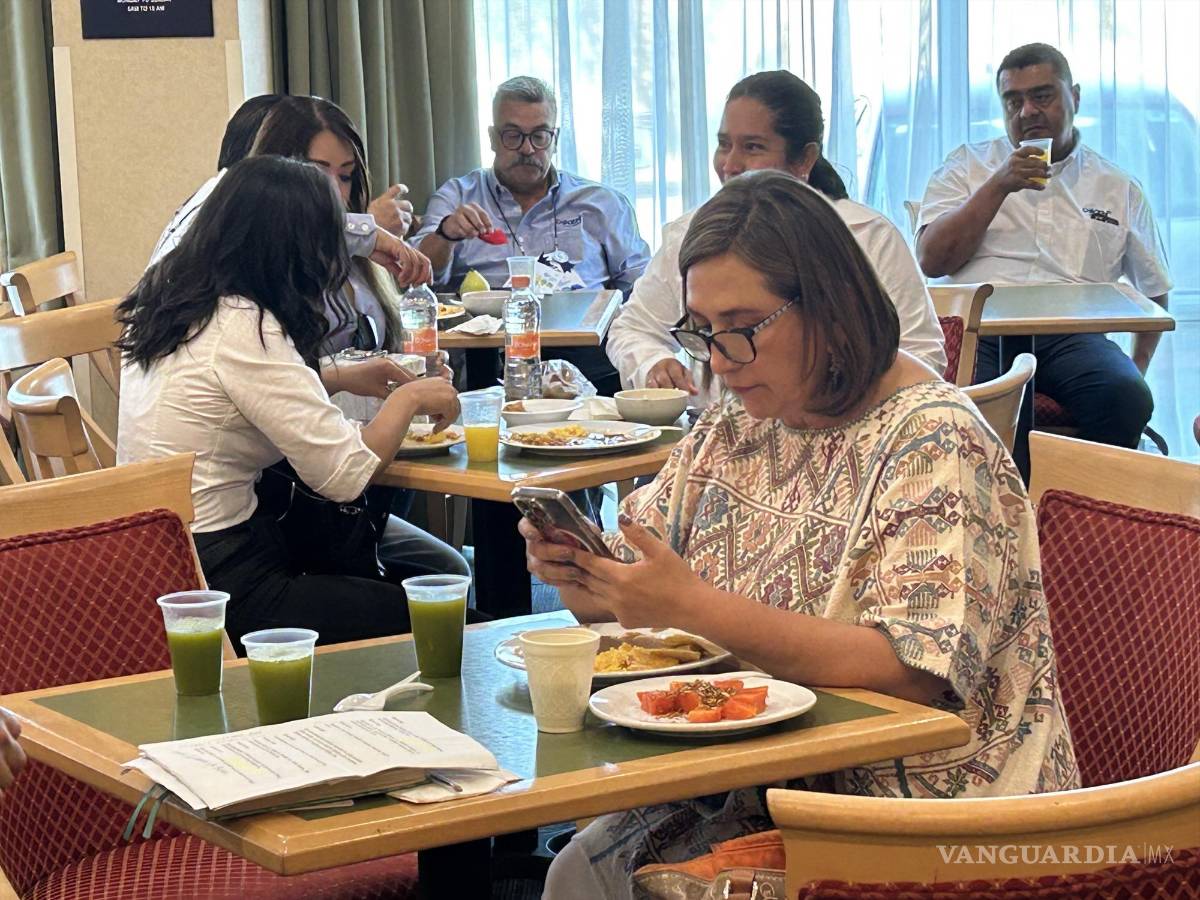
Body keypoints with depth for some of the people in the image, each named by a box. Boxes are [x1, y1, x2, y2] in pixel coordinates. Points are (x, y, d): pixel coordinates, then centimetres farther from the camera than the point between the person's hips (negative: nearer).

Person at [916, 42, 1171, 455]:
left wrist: (1136, 370, 12)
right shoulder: (965, 166, 19)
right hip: (976, 327, -1)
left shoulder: (1118, 187, 21)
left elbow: (1154, 291, 27)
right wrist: (999, 186, -2)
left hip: (1069, 338, 2)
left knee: (1126, 397, -32)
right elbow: (931, 261, 5)